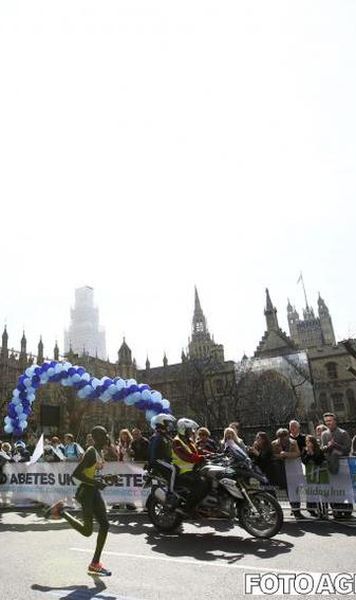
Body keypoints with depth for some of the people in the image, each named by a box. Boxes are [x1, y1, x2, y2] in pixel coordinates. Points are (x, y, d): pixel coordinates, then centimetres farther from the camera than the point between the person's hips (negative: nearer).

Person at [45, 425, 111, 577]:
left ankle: (95, 564, 13)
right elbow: (75, 473, -25)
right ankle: (60, 511, 17)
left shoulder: (99, 452, 9)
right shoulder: (91, 452, -20)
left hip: (94, 491, 9)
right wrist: (95, 483, -24)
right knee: (87, 531, 2)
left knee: (104, 525, 4)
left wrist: (101, 481, 11)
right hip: (86, 491, -9)